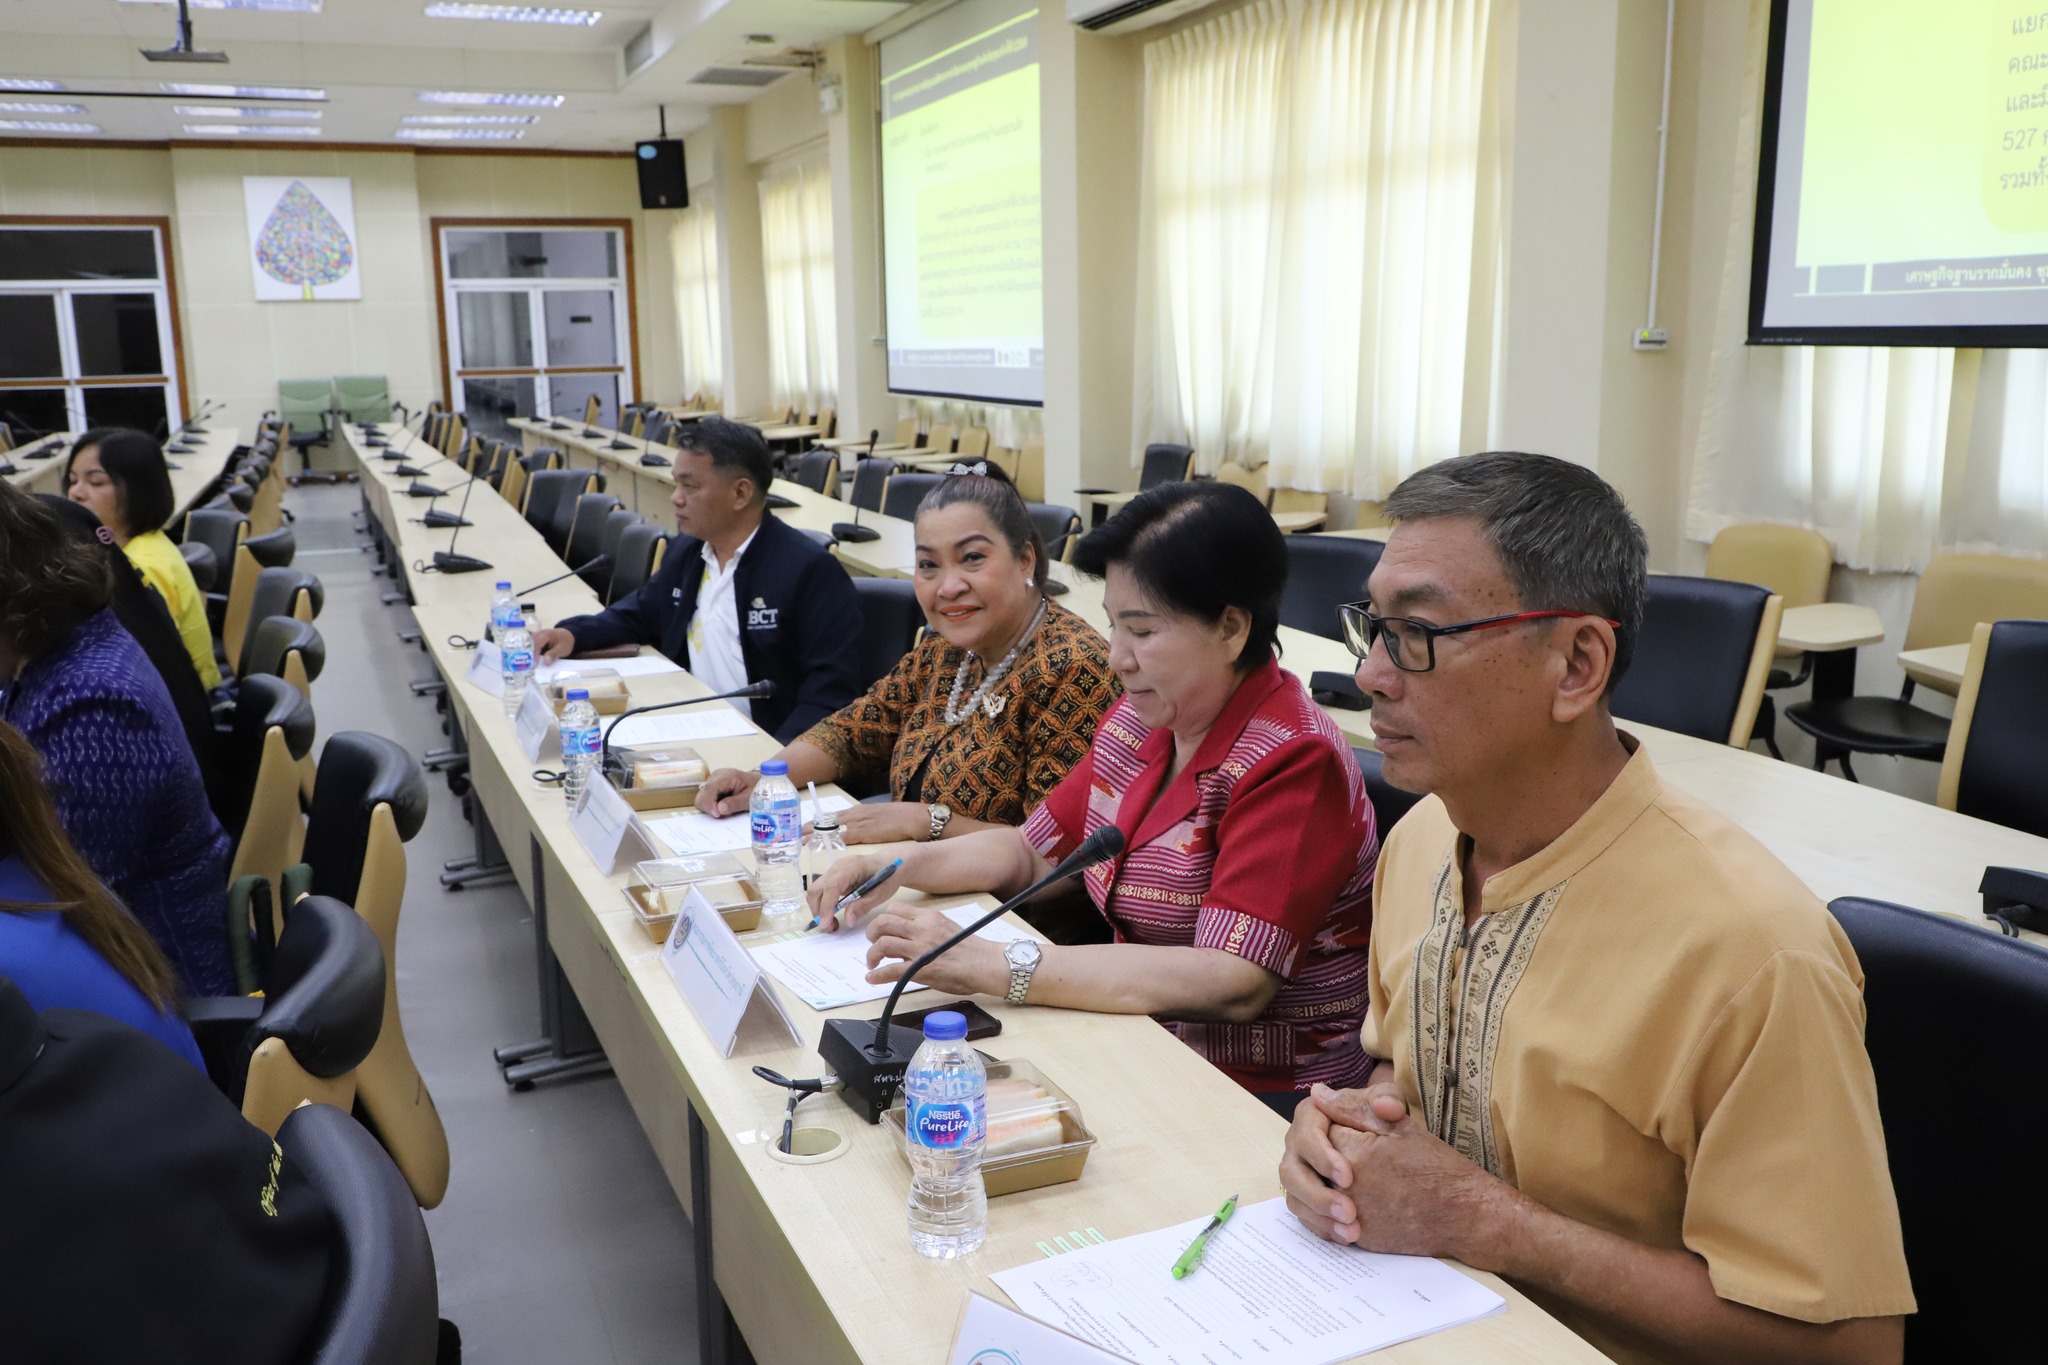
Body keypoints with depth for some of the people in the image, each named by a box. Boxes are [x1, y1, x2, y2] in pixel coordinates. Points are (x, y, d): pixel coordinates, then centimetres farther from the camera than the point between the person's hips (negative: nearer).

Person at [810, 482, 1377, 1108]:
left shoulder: (1293, 764, -20)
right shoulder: (1136, 722, 5)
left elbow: (1232, 984, -30)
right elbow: (1032, 850, 18)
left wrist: (992, 966, -33)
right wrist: (900, 866, -1)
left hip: (1265, 1095, -7)